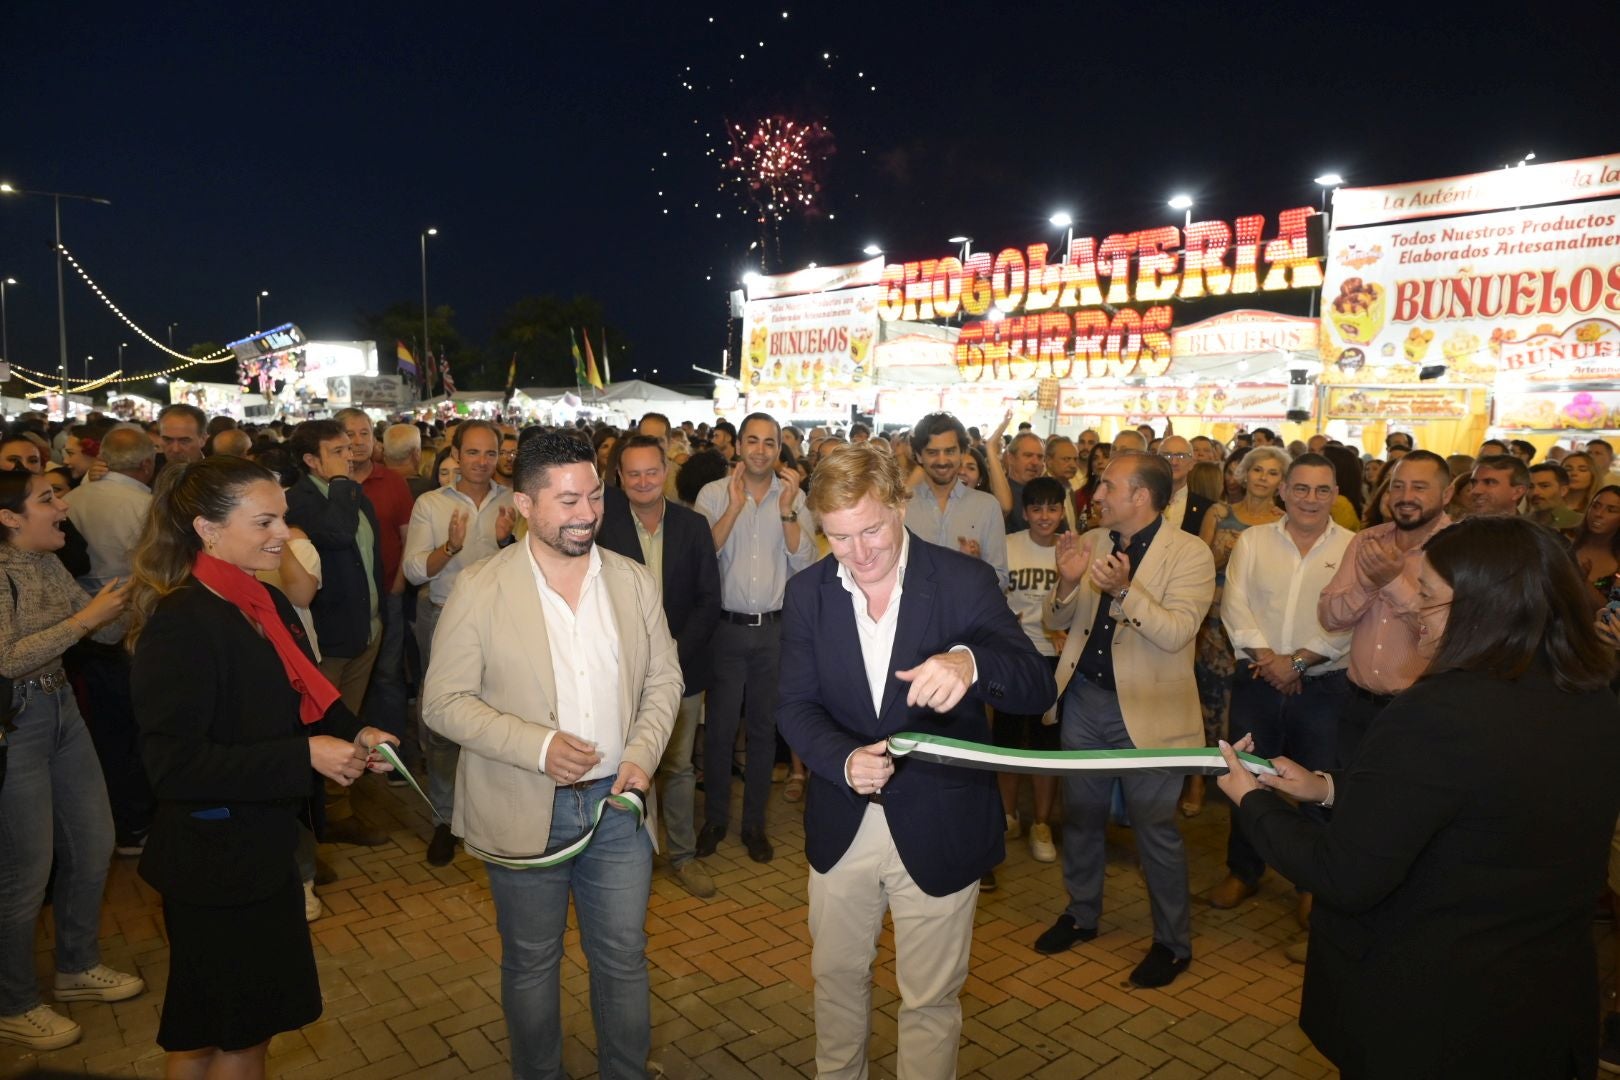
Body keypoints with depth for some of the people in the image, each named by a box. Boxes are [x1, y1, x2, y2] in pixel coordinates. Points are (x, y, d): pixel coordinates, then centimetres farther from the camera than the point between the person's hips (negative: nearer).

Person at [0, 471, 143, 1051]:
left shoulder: (50, 564, 6)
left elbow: (108, 632, 8)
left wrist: (126, 590, -7)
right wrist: (84, 618, -25)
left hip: (63, 709, 8)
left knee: (93, 844, 16)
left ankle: (79, 967, 36)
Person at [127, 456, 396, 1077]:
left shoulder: (266, 604, 4)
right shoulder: (182, 623, -22)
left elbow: (298, 705, 15)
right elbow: (172, 764, -26)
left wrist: (351, 735, -4)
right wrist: (305, 758, -27)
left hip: (262, 849, 8)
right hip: (214, 859, -8)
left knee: (250, 1022, 23)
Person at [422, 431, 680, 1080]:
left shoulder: (635, 582, 0)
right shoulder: (479, 589, -10)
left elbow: (664, 678, 6)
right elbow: (443, 702, -9)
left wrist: (642, 755, -10)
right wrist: (537, 746, -21)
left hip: (618, 803, 2)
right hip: (524, 810, -2)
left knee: (624, 959, 15)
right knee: (531, 964, 17)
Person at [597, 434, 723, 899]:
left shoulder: (693, 525, 0)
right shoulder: (606, 517, -2)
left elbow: (709, 599, -2)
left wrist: (678, 650, -12)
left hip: (681, 664, 1)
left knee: (679, 766, 13)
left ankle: (682, 854, 29)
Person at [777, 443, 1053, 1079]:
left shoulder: (964, 581, -15)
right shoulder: (808, 593, -5)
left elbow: (1037, 688, -21)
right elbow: (796, 707, -4)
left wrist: (972, 663, -43)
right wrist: (843, 760, -26)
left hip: (937, 829, -3)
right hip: (842, 829, 4)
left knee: (930, 999, 14)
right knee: (836, 975, 24)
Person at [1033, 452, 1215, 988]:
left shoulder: (1190, 554, -11)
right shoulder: (1091, 542, 4)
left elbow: (1177, 632, -22)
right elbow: (1056, 622, 4)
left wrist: (1123, 590, -35)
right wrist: (1068, 582, -17)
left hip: (1145, 709, -5)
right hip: (1084, 698, 5)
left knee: (1154, 827, 6)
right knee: (1080, 814, 18)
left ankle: (1173, 942, 26)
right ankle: (1081, 913, 39)